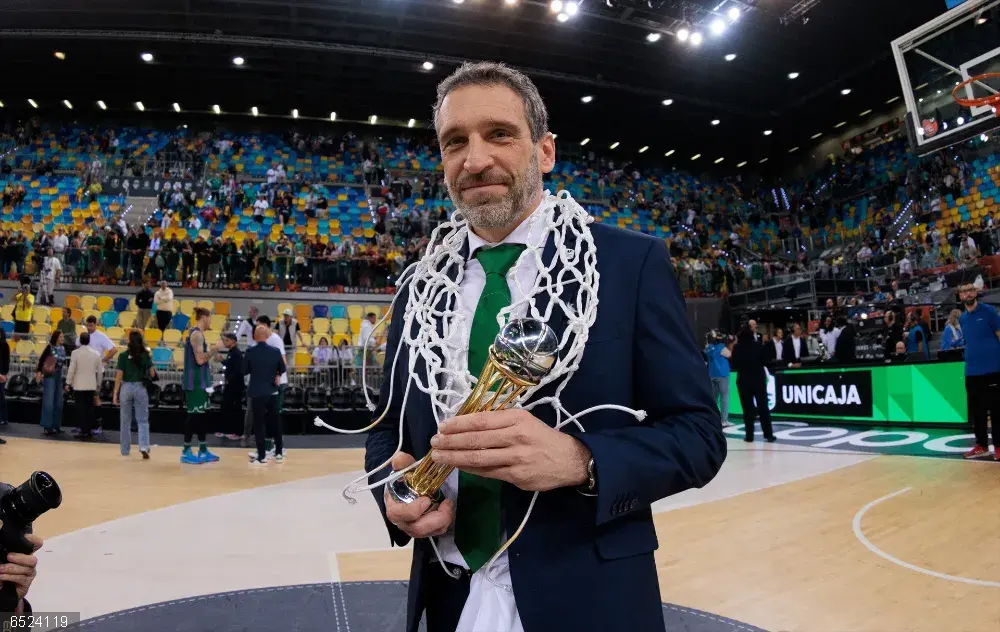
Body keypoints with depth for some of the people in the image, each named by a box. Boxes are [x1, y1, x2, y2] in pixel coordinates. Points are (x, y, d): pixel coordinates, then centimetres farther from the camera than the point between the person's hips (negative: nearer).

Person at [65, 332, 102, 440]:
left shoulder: (75, 353, -8)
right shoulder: (96, 354, 1)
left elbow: (71, 370, -9)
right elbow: (100, 371, 6)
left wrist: (68, 383, 1)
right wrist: (98, 384, 16)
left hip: (79, 385, -3)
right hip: (91, 385, 3)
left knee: (80, 408, 1)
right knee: (89, 408, 7)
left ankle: (83, 430, -2)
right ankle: (89, 430, 9)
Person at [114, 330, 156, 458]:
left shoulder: (123, 355, -4)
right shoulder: (146, 355, 0)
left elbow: (119, 376, -6)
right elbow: (152, 374, 1)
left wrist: (115, 393, -1)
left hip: (126, 388, 0)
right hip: (141, 388, 0)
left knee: (125, 421, 12)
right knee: (143, 420, 5)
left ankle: (125, 450, 20)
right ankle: (144, 447, -12)